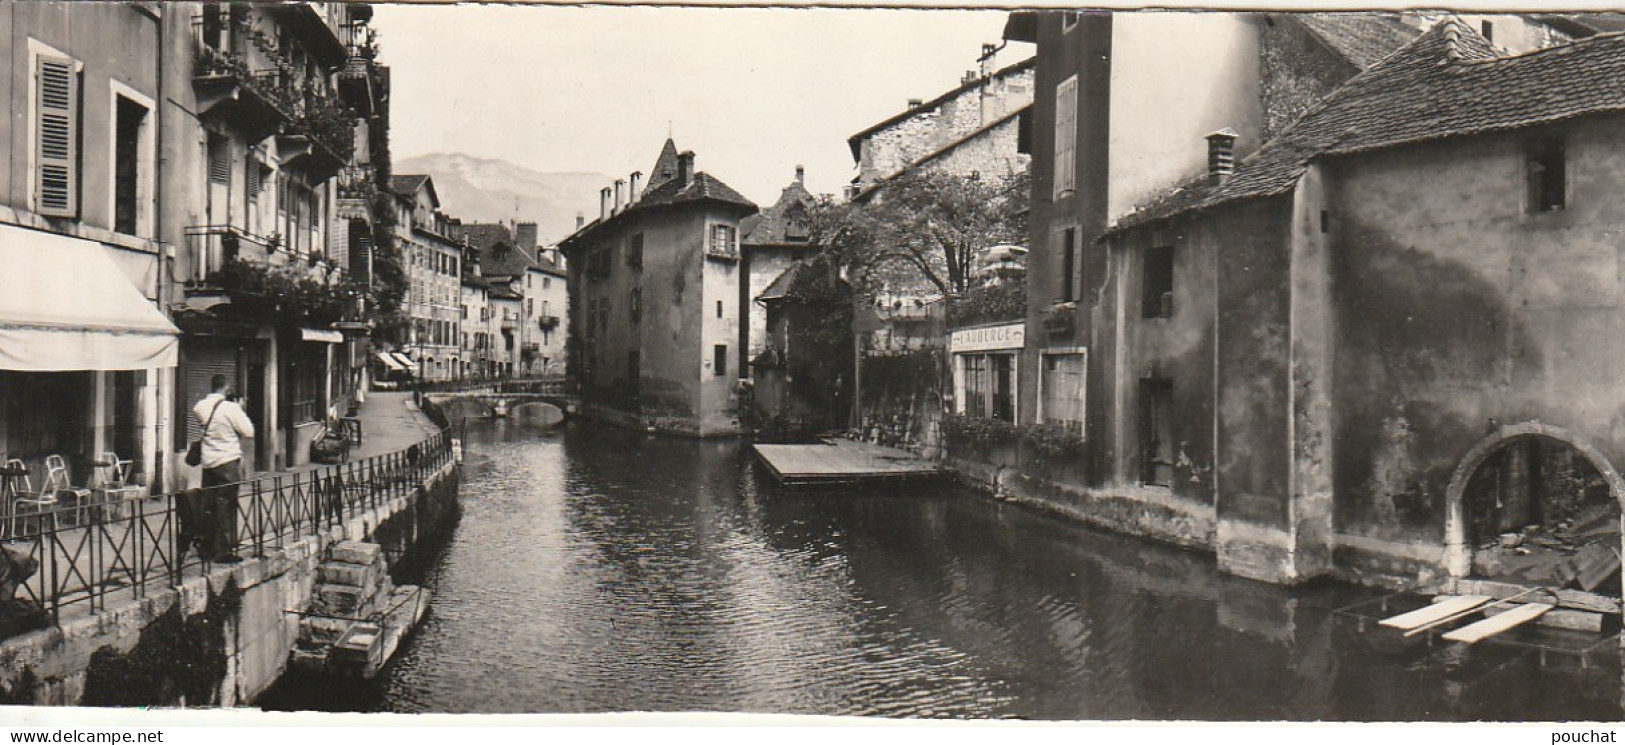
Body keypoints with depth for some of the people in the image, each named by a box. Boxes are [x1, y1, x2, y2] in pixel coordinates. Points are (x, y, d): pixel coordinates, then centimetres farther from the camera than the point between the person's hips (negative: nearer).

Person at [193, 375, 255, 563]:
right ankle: (224, 551, 0)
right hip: (228, 461, -6)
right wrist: (240, 409, -1)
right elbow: (249, 431, -12)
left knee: (209, 505, 14)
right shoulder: (230, 408, -15)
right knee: (226, 507, -2)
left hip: (208, 461, 6)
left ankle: (207, 548, 22)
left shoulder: (200, 406, 4)